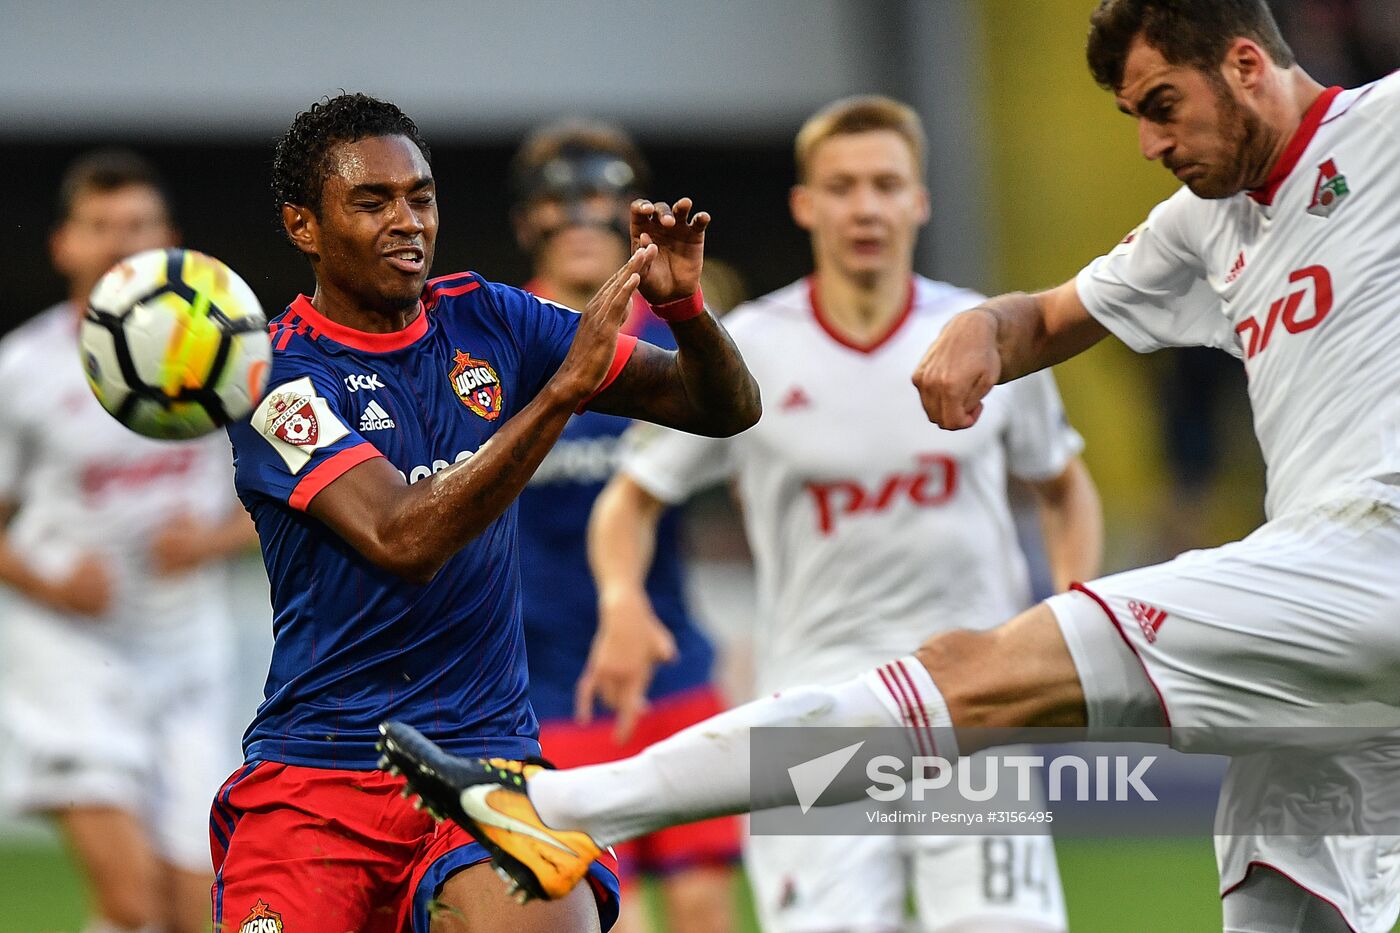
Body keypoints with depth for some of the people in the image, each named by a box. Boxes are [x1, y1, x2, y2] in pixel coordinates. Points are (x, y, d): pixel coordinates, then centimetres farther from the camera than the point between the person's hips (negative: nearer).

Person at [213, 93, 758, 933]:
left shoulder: (487, 321, 8)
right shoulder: (275, 375, -6)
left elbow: (727, 408, 10)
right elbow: (401, 540, -22)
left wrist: (683, 306, -11)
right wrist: (564, 387, -26)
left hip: (487, 756, 2)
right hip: (315, 775, -1)